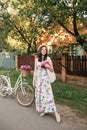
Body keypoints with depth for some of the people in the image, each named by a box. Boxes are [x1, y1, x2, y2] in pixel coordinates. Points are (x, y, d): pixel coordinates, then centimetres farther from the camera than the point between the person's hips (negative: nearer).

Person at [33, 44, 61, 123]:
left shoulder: (48, 58, -1)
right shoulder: (37, 59, 9)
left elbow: (52, 70, -1)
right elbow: (35, 70, 12)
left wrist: (48, 66, -23)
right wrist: (34, 80, 9)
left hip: (45, 78, -4)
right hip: (38, 78, 4)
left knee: (47, 94, -11)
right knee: (39, 94, 6)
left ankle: (56, 113, -9)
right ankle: (43, 110, 20)